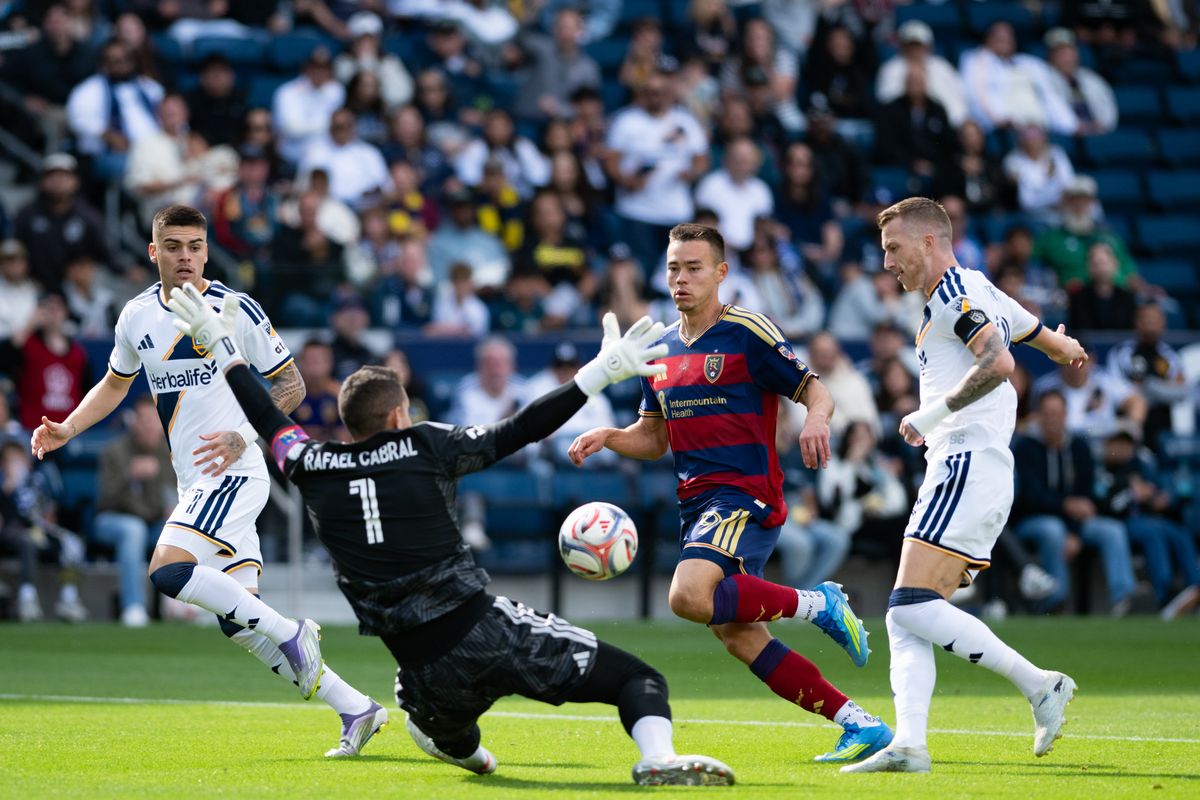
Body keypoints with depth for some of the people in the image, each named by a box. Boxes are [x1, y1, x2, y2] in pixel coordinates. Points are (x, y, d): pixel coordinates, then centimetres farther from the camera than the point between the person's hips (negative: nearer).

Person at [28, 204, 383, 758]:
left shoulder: (237, 311, -7)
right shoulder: (137, 317, 10)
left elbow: (291, 384, -3)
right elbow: (115, 384, 26)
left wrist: (245, 436, -16)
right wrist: (66, 430, 11)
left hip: (234, 474, -7)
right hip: (195, 484, 7)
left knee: (167, 570, -25)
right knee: (238, 622, 2)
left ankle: (290, 632, -17)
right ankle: (355, 710, 6)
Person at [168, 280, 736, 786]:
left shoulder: (316, 471, 8)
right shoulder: (424, 448, 1)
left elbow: (268, 421, 25)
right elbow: (518, 432, -1)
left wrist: (224, 347, 37)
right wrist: (601, 373, 2)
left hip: (428, 674, 4)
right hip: (488, 633, -4)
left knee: (448, 736, 41)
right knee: (637, 679, -5)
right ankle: (658, 757, -30)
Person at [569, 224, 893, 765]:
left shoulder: (748, 333, -5)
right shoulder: (659, 350, 16)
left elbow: (815, 390, -5)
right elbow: (653, 438, 23)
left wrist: (816, 419, -28)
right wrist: (606, 437, 4)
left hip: (746, 495, -8)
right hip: (696, 504, 8)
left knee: (688, 596, -30)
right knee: (739, 637, 2)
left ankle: (817, 604, -11)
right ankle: (860, 725, 7)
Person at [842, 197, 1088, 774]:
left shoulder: (955, 291, -6)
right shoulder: (985, 295, 23)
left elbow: (999, 362, -22)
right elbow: (1066, 349, 34)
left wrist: (931, 414, -16)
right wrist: (1063, 346, 57)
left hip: (966, 466, -10)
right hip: (974, 476, 10)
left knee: (912, 605, -18)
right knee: (905, 617, 1)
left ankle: (1039, 685, -15)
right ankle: (909, 744, -12)